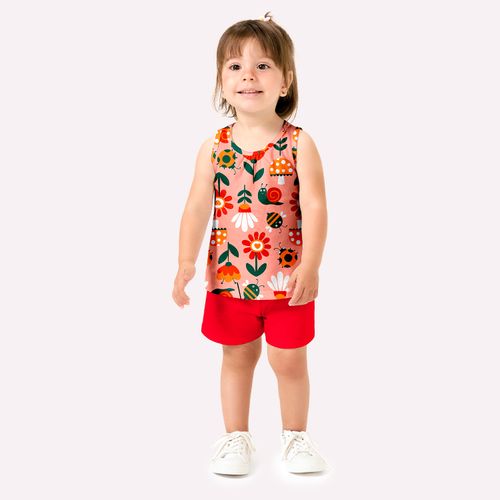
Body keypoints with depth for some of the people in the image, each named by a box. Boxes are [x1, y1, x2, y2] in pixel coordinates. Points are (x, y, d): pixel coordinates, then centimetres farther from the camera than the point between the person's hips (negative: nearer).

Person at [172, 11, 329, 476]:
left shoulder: (299, 144, -10)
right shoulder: (214, 147, -4)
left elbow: (314, 205, -17)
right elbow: (197, 206, -6)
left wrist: (310, 265, -30)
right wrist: (186, 263, -18)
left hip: (287, 278, -2)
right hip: (229, 277, 2)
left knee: (289, 361, 10)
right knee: (237, 357, 16)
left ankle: (295, 436, 33)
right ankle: (236, 437, 34)